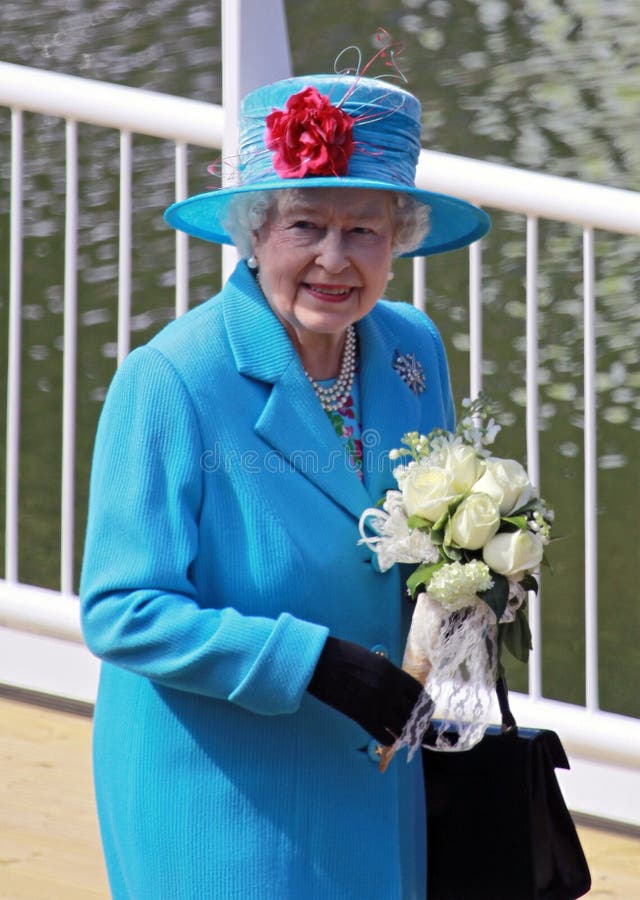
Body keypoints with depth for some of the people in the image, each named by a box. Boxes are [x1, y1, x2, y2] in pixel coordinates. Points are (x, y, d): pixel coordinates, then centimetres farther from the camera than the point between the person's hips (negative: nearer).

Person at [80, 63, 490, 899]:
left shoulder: (414, 350, 2)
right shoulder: (169, 381, -17)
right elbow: (122, 614, -18)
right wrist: (313, 660, -26)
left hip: (376, 781, 6)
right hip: (213, 792, -5)